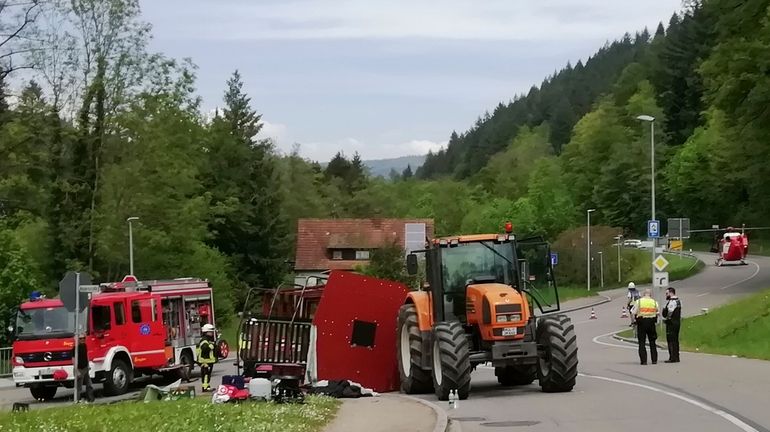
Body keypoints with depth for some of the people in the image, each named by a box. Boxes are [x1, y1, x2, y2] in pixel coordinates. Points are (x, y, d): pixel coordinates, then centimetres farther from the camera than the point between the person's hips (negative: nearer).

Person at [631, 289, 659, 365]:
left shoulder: (638, 301, -4)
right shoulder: (654, 302, 1)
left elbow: (633, 313, -9)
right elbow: (657, 313, 1)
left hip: (641, 322, -2)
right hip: (651, 323, 2)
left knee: (641, 342, 3)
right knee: (652, 342, 13)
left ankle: (643, 360, -3)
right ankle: (654, 360, 12)